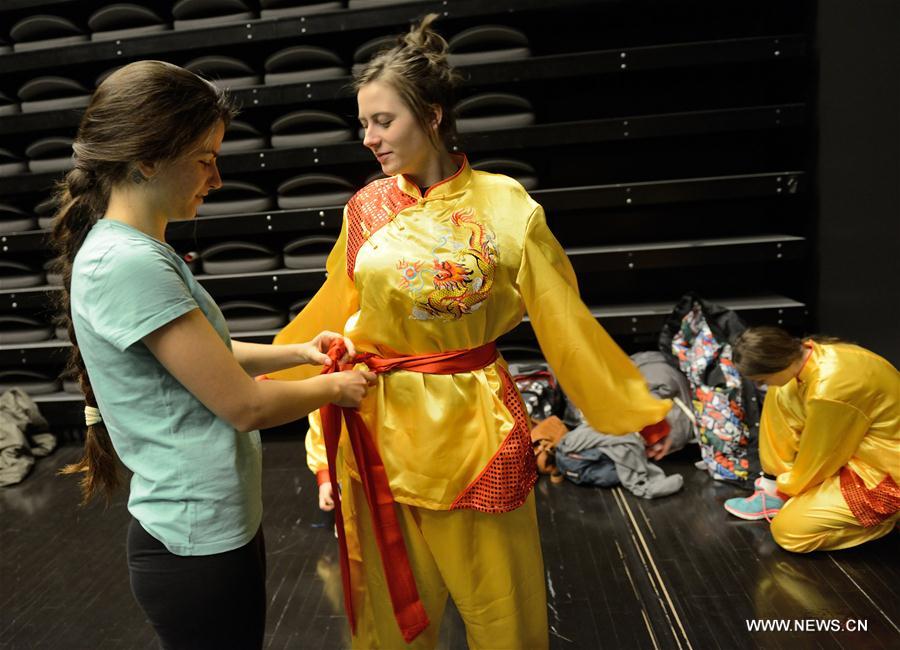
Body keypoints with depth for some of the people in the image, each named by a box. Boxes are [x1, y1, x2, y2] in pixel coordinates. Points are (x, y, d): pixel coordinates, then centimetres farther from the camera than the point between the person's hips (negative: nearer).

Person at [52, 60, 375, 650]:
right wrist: (333, 388, -6)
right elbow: (245, 405, -22)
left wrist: (297, 352, 6)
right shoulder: (127, 264, -25)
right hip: (199, 543, -9)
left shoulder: (136, 249, 5)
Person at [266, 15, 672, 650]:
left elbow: (564, 319, -3)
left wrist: (639, 409, 2)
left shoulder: (503, 204, -8)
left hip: (475, 423, -2)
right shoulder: (365, 210, -1)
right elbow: (333, 318, 9)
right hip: (383, 426, 2)